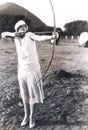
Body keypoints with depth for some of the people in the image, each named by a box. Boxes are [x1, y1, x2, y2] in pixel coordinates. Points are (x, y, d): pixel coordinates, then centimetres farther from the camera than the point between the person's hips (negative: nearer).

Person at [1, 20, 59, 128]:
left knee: (33, 93, 3)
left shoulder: (29, 35, -12)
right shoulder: (16, 36, 4)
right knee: (25, 94, 13)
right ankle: (26, 116, 28)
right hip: (21, 70, 5)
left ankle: (32, 117, 21)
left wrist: (52, 36, -50)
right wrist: (12, 34, -18)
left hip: (32, 69, -4)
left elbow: (40, 38, -30)